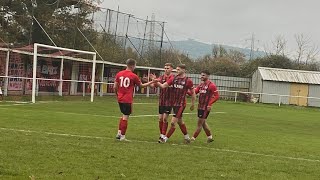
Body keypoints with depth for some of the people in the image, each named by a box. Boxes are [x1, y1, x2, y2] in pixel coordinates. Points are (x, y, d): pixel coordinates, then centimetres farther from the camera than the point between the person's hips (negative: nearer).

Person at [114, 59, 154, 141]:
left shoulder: (119, 74, 5)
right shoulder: (134, 76, -8)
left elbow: (115, 87, 5)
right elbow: (141, 85, 6)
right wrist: (152, 82, 16)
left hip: (120, 99, 6)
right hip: (128, 100, -6)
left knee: (124, 115, 21)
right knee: (125, 117, 0)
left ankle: (119, 133, 16)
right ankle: (122, 136, 3)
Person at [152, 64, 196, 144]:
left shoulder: (188, 81, -9)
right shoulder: (174, 78, 3)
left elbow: (193, 93, -1)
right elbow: (163, 86, -1)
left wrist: (192, 104, 1)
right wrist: (156, 81, -16)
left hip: (181, 104, -6)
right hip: (174, 103, 6)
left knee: (173, 122, -8)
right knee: (180, 122, 17)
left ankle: (165, 138, 0)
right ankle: (187, 137, 32)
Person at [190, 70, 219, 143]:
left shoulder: (211, 85, -12)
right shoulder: (201, 84, 12)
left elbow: (216, 96, -13)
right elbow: (194, 91, 5)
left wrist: (209, 104, -19)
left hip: (206, 107, -8)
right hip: (200, 106, 8)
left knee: (200, 123, -3)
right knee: (203, 123, 16)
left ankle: (193, 138, 3)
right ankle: (210, 137, 29)